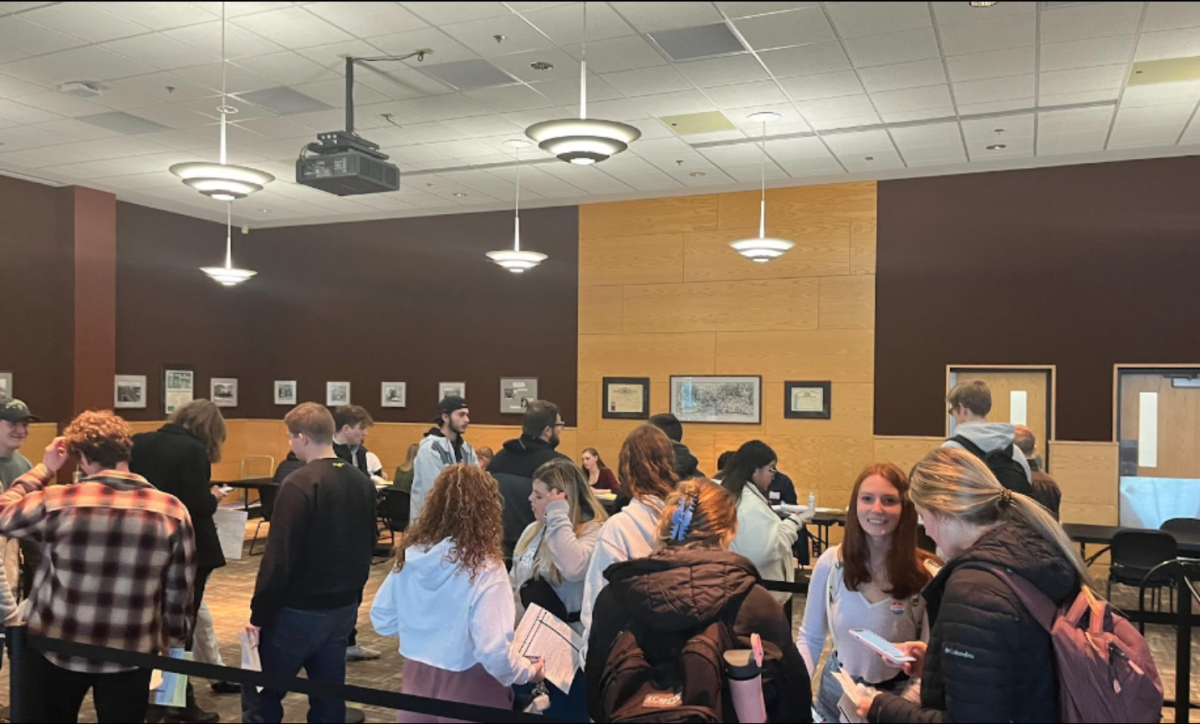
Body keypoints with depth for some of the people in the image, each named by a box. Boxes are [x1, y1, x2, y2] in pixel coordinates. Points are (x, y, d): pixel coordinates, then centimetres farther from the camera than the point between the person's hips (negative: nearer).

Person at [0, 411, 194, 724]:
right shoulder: (172, 511, -9)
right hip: (130, 655, 1)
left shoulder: (56, 502, -13)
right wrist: (174, 639, 11)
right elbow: (179, 590, -3)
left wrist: (44, 470, 14)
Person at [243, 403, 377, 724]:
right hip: (344, 609, 7)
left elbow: (278, 558, -18)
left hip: (299, 612, -7)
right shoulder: (362, 483, 5)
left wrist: (259, 615, -10)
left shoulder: (299, 485, -17)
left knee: (260, 698, 7)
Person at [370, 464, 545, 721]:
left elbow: (382, 620, 5)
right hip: (466, 689, -4)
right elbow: (494, 652, -25)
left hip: (416, 681, 4)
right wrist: (529, 672, -9)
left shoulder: (410, 554, -5)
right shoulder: (484, 568, -21)